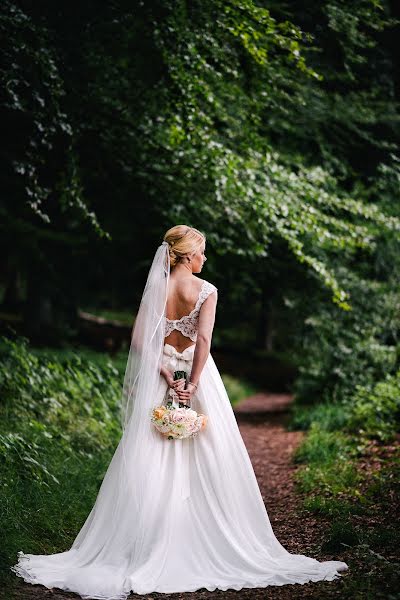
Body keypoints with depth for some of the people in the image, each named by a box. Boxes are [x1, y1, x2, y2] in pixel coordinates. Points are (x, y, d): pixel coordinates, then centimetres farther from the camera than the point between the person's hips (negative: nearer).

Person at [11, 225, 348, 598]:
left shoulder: (156, 288, 2)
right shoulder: (206, 290, -7)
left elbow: (139, 339, -5)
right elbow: (204, 339, -19)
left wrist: (166, 374, -7)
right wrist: (192, 383, -17)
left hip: (160, 378, 3)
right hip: (196, 376, -3)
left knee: (151, 466, 4)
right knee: (208, 465, 5)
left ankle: (146, 549, 7)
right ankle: (210, 544, 10)